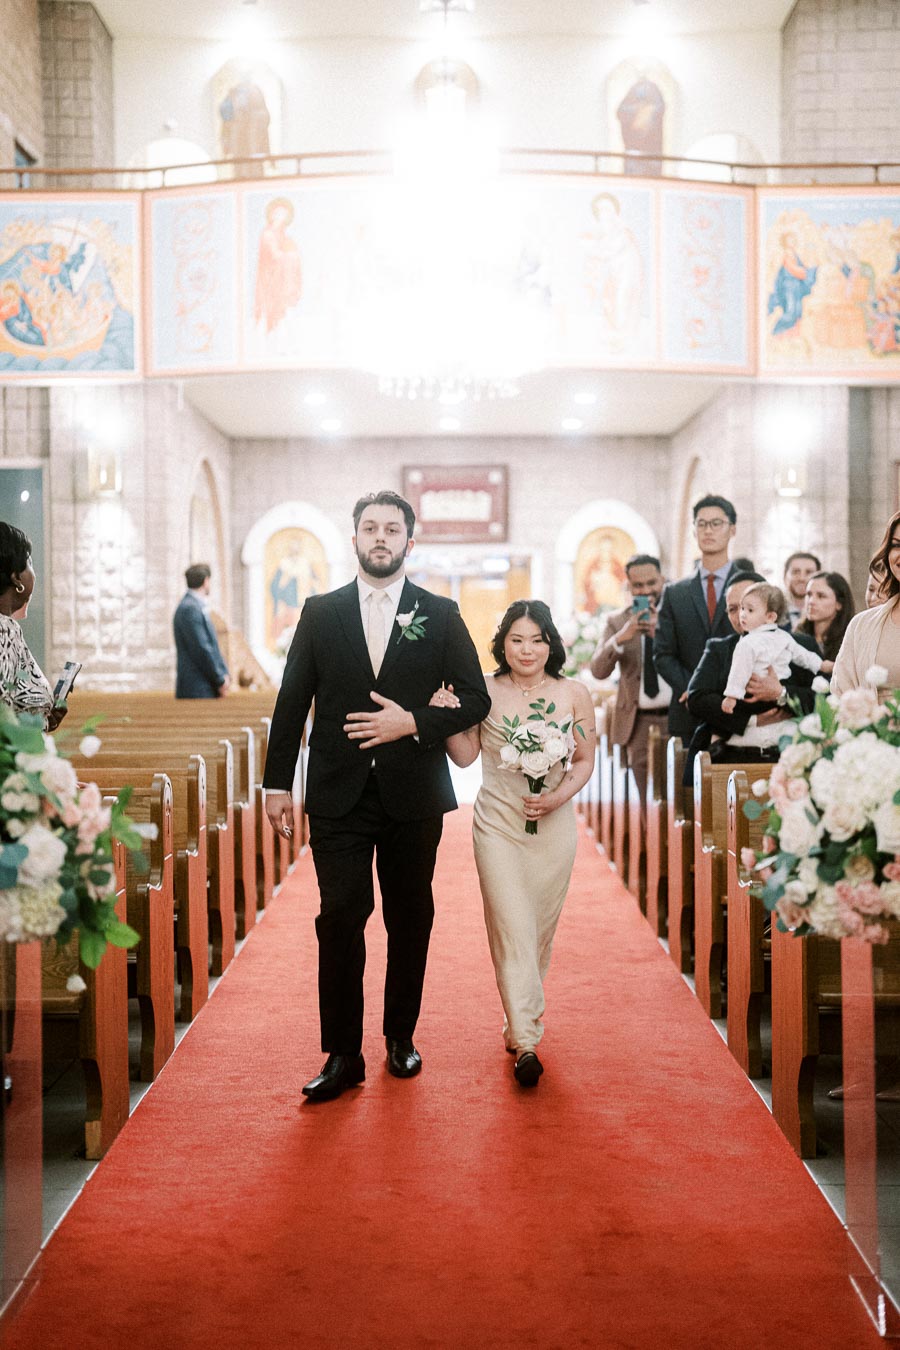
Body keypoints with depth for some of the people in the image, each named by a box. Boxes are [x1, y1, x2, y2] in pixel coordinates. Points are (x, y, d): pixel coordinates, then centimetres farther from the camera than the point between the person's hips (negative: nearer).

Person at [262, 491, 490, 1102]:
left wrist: (413, 723, -12)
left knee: (410, 920, 10)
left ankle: (401, 1037, 25)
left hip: (413, 795, 1)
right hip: (339, 794, 0)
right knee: (341, 918, -7)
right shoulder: (320, 612, 6)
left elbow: (477, 699, 3)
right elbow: (292, 702, 7)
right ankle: (343, 1056, 1)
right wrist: (278, 783, 4)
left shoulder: (440, 615, 4)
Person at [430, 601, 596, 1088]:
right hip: (498, 822, -2)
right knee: (511, 926, -9)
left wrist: (559, 796, -12)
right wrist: (447, 717, -16)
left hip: (553, 823, 2)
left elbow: (585, 761, 5)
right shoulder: (486, 693, -2)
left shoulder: (574, 694, 0)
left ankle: (520, 1022, 29)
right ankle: (525, 1041, -7)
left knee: (541, 928, 10)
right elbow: (465, 755, 0)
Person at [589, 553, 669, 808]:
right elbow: (598, 670, -4)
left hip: (676, 717, -1)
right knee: (645, 801, 5)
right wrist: (621, 637, -20)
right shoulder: (617, 621, 7)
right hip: (638, 721, 1)